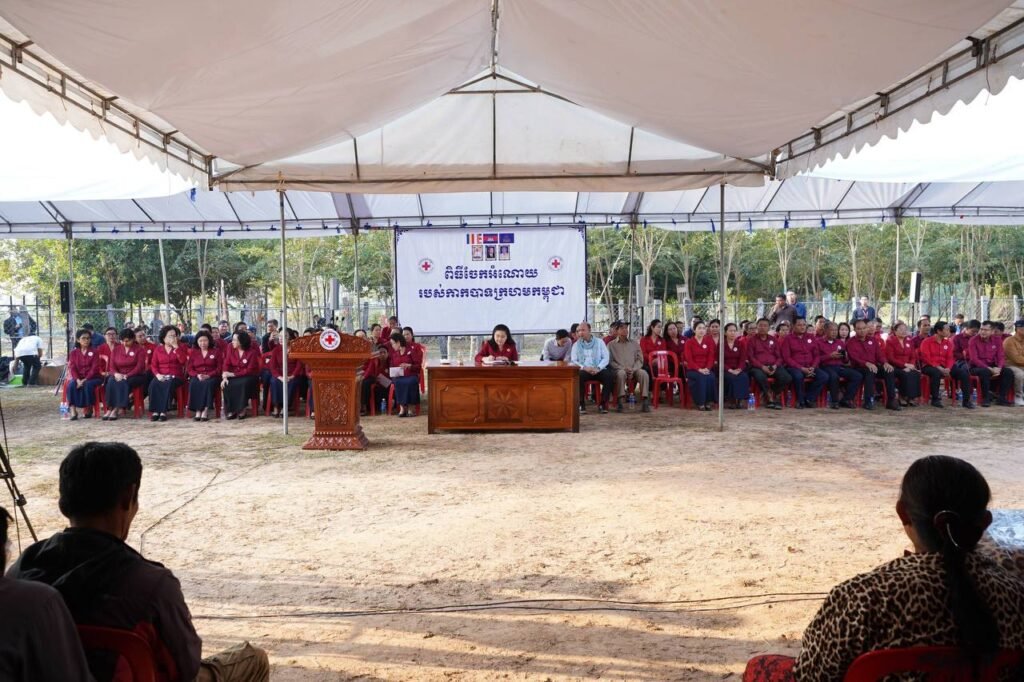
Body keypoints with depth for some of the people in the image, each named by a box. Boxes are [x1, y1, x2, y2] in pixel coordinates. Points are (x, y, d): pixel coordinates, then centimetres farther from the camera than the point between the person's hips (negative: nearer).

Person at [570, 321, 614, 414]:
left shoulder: (599, 342, 13)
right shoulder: (576, 345, 14)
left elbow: (606, 358, 5)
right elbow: (573, 360, 5)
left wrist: (598, 368, -12)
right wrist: (584, 367, -13)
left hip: (598, 370, 1)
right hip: (583, 370, -1)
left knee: (611, 375, -30)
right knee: (578, 376, -36)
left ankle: (602, 403, -17)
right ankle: (581, 404, -23)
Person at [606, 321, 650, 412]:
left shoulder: (634, 343, 20)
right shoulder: (611, 345, 11)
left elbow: (640, 359, 11)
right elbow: (610, 361, 1)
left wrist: (633, 369, -9)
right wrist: (623, 368, -13)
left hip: (633, 370, 3)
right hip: (618, 370, -2)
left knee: (644, 373, -30)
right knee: (621, 373, -39)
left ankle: (645, 401, -30)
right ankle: (620, 401, -36)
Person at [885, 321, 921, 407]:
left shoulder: (909, 341, 14)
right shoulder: (890, 341, -2)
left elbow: (913, 357, 12)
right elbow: (891, 358, -9)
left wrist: (910, 365, -10)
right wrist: (905, 364, -17)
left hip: (908, 367, 4)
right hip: (895, 367, -4)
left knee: (916, 374, -26)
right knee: (906, 375, -33)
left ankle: (913, 397, -21)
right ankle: (903, 397, -20)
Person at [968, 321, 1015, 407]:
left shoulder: (997, 340, 4)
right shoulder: (974, 340, -9)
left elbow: (1001, 357, 3)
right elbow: (974, 359, -16)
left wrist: (998, 368, -19)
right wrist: (989, 369, -25)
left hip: (992, 366, 5)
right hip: (977, 367, -5)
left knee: (1009, 372, -18)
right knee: (985, 372, -37)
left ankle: (1001, 397, -8)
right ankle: (986, 398, -23)